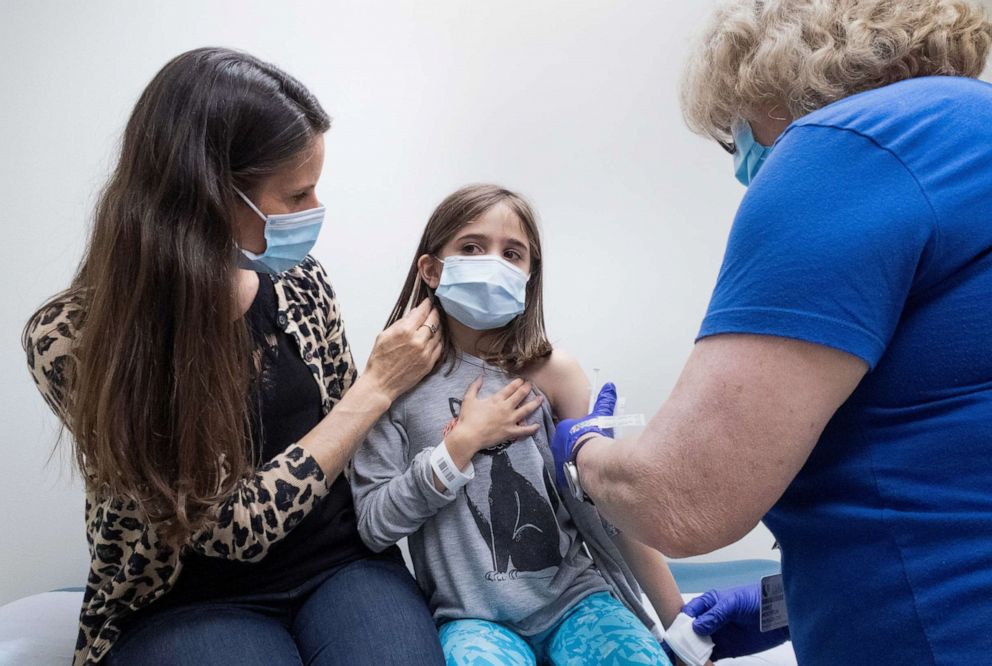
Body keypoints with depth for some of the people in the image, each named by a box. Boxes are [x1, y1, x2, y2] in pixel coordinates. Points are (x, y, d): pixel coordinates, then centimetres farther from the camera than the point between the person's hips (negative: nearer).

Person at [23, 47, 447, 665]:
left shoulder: (298, 282, -4)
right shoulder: (72, 339, -18)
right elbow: (237, 524, -19)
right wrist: (378, 385, -17)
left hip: (337, 563, 3)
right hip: (184, 602, -2)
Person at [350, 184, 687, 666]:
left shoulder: (550, 371, -5)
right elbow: (373, 526, -5)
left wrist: (680, 622, -2)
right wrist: (460, 446, -15)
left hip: (573, 598, 2)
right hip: (473, 617, -1)